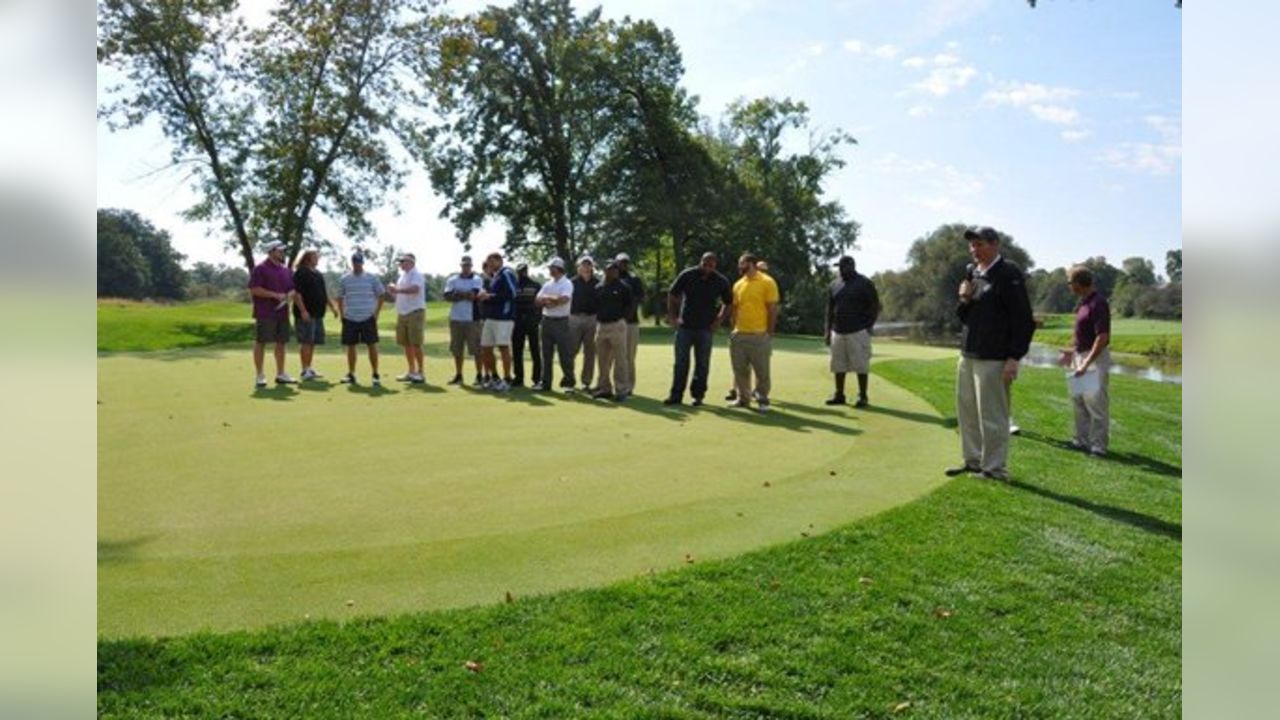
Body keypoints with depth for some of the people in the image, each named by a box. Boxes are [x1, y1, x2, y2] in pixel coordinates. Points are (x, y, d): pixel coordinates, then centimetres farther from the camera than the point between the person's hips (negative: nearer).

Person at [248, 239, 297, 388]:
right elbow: (254, 289, -14)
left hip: (282, 313, 7)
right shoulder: (260, 269, -7)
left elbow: (292, 289, 20)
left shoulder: (286, 270, 15)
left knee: (281, 342, 10)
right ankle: (259, 376, 5)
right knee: (261, 342, 0)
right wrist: (275, 295, -19)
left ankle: (280, 374, 19)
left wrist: (290, 295, -4)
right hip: (265, 313, -7)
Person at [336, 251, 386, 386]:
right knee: (350, 346, 6)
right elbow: (340, 298, 14)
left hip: (368, 318, -2)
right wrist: (342, 314, 5)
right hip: (350, 319, 2)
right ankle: (351, 374, 16)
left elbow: (381, 295, 6)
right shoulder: (344, 279, 7)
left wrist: (376, 313, -1)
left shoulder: (371, 278, 2)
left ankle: (375, 374, 3)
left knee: (372, 345, -4)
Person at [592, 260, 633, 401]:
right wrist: (597, 319, 8)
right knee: (602, 360, 11)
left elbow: (628, 305, -2)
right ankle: (605, 388, 20)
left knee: (620, 360, -4)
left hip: (617, 325, -6)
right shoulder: (599, 288, 14)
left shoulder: (623, 287, -2)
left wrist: (620, 317, -9)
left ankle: (621, 390, 1)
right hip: (601, 326, 6)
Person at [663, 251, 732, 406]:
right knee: (680, 362, 3)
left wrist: (719, 320, 0)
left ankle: (698, 395, 15)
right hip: (684, 326, 0)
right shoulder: (687, 275, -5)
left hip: (706, 329, 0)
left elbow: (729, 303, 11)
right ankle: (676, 395, 9)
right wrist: (672, 316, 0)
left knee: (702, 364, 5)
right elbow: (672, 294, 5)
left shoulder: (721, 281, -3)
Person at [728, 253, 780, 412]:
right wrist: (734, 328, 6)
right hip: (739, 335, 5)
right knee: (740, 369, 8)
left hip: (759, 335, -5)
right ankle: (742, 398, 19)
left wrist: (769, 333, -10)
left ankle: (762, 399, 13)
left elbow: (772, 309, -7)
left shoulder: (767, 282, -6)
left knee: (762, 369, 1)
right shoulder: (738, 285, 10)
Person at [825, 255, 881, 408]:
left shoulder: (864, 283, -3)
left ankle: (862, 397, 5)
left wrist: (868, 326, -9)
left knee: (861, 366, -2)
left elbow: (875, 307, -2)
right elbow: (830, 310, 16)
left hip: (858, 332, -5)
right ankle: (839, 395, 17)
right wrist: (828, 330, 11)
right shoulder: (834, 285, 12)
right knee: (838, 366, 8)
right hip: (837, 332, 5)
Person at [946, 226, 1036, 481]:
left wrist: (1014, 358, -17)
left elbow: (1023, 319, -13)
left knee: (992, 416, -3)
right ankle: (973, 460, 27)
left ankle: (994, 469, 7)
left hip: (993, 359, -8)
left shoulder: (1009, 274, -9)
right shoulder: (972, 273, 15)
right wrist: (964, 300, 0)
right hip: (968, 354, 8)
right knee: (966, 410, 14)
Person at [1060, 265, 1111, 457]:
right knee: (1079, 400, 15)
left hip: (1095, 358, -10)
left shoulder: (1098, 304, -20)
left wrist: (1086, 364, -26)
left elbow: (1102, 338, -23)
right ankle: (1083, 440, 25)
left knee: (1095, 402, -5)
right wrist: (1072, 350, 19)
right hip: (1081, 355, 10)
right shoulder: (1083, 302, 9)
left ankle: (1098, 445, 2)